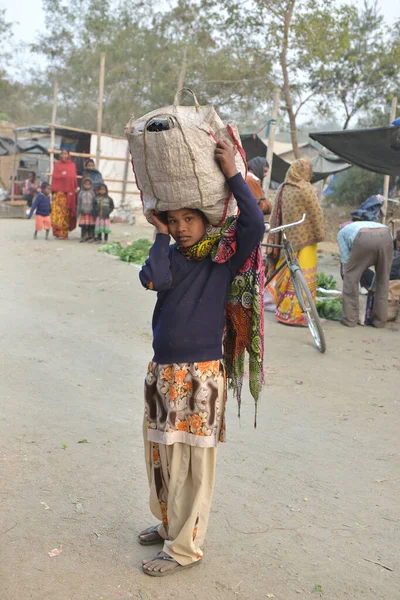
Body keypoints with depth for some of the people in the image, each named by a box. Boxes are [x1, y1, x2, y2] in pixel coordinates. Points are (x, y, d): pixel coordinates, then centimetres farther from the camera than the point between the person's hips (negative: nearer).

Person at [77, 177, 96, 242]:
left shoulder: (92, 193, 2)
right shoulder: (81, 193, 7)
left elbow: (95, 203, 2)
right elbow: (79, 203, 8)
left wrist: (94, 212, -2)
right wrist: (78, 213, 5)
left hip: (90, 213, -1)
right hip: (83, 212, 1)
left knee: (91, 226, -3)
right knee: (83, 225, 0)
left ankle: (91, 237, 5)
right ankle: (83, 237, 7)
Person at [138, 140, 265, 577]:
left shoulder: (224, 257, -5)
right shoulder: (171, 257, 6)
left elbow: (255, 225, -23)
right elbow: (155, 279, -17)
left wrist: (232, 174, -22)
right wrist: (160, 233, -7)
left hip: (200, 376, -5)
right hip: (162, 372, 6)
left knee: (193, 464, 2)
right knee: (161, 455, 18)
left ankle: (185, 547, 17)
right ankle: (169, 524, 39)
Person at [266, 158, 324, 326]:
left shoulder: (282, 189, 8)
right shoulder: (306, 189, -11)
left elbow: (275, 215, 12)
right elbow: (316, 214, -12)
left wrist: (274, 240, 18)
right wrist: (319, 235, -2)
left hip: (286, 239, 7)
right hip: (304, 240, -7)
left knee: (285, 274, 13)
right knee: (303, 276, -2)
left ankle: (283, 310, 20)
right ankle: (297, 314, -2)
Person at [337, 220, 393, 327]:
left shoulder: (342, 232, 35)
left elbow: (346, 259, 24)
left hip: (364, 240, -4)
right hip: (386, 238, 4)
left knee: (351, 277, 15)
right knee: (383, 280, 21)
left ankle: (350, 318, 16)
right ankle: (380, 319, 24)